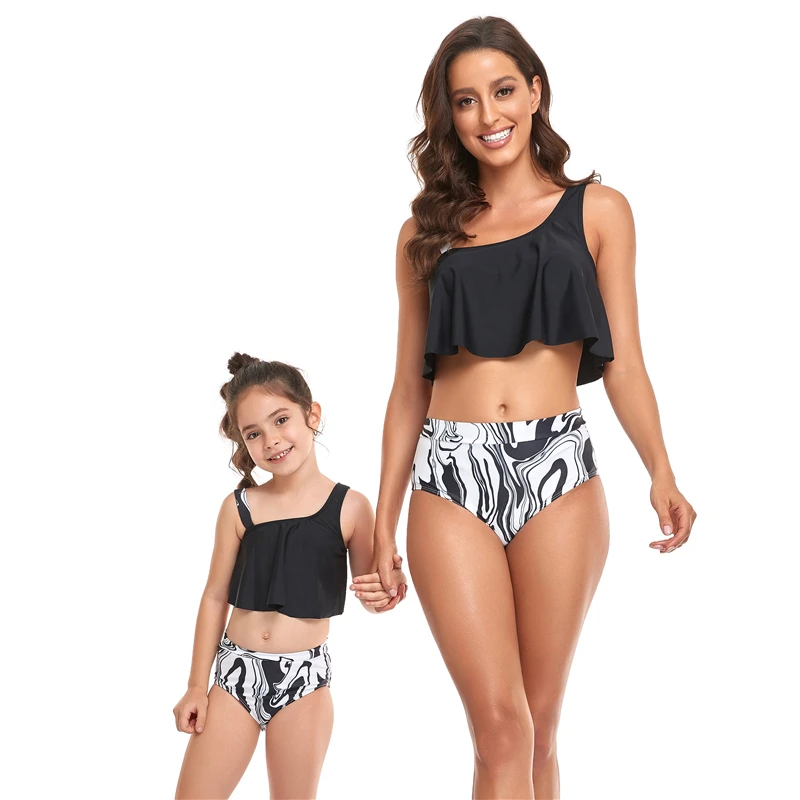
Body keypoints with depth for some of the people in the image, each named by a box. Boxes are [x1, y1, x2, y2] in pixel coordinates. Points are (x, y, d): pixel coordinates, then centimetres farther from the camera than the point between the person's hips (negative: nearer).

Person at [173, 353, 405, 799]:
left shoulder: (350, 507, -5)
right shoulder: (240, 507, -2)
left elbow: (369, 590, 5)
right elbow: (216, 597, 5)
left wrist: (384, 592, -20)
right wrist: (197, 685, 7)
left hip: (304, 677, -1)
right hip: (237, 669, 2)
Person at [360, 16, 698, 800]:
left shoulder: (597, 211, 10)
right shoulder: (425, 233, 13)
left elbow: (622, 361, 3)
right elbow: (409, 387, 13)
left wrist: (661, 474, -13)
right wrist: (383, 522, 10)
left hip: (557, 470, 0)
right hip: (451, 476, 1)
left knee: (537, 726, 6)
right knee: (501, 727, -8)